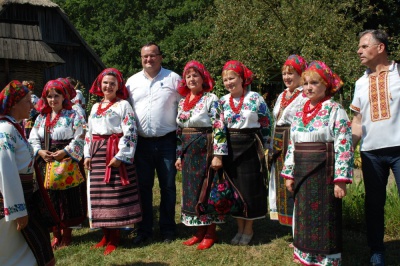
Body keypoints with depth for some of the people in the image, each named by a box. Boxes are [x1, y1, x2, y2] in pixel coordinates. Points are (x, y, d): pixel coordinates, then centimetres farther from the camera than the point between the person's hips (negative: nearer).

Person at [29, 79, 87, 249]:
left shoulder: (72, 116, -3)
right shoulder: (41, 117, 12)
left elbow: (80, 138, -10)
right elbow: (33, 139, 13)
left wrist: (65, 152, -17)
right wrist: (40, 152, -5)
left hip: (68, 163, -4)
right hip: (46, 164, 5)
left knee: (68, 198, 0)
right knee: (50, 198, 8)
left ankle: (66, 234, 14)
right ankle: (56, 234, 20)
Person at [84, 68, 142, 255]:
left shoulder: (123, 105, -3)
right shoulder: (95, 107, 17)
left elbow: (130, 132, -11)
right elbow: (89, 132, 20)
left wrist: (120, 155, -17)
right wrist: (88, 154, 11)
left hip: (115, 152, -6)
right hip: (97, 152, 7)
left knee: (116, 193, -4)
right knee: (99, 193, 8)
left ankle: (114, 238, 7)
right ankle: (105, 235, 19)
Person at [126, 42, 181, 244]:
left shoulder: (173, 79, 2)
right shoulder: (132, 81, 10)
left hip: (167, 142, -2)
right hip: (141, 142, 3)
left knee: (168, 187, 6)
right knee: (143, 187, 9)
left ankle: (168, 229, 20)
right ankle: (144, 229, 22)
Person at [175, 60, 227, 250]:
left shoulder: (211, 99, -8)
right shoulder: (182, 102, 12)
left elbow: (219, 128, -14)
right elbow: (179, 130, 15)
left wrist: (218, 154, -20)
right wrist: (179, 155, 13)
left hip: (205, 149, -7)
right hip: (188, 151, 7)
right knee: (191, 190, 10)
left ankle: (211, 233, 14)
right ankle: (200, 231, 22)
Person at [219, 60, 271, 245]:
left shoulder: (255, 98, -5)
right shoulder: (223, 101, 6)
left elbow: (266, 125, -1)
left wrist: (263, 148, -3)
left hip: (250, 148, -4)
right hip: (229, 149, 4)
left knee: (250, 188, 3)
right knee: (234, 188, 9)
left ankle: (248, 229, 19)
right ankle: (240, 228, 24)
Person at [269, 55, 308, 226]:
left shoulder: (306, 96, -9)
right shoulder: (282, 96, 17)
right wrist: (272, 147, 18)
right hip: (280, 148, 8)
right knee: (281, 184, 13)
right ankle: (285, 216, 25)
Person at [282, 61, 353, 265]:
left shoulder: (335, 111, -8)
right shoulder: (299, 113, 11)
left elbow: (344, 146, -13)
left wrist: (340, 179, -18)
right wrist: (289, 174, 11)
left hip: (324, 174, -6)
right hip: (302, 174, 6)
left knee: (324, 218, 2)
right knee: (304, 217, 13)